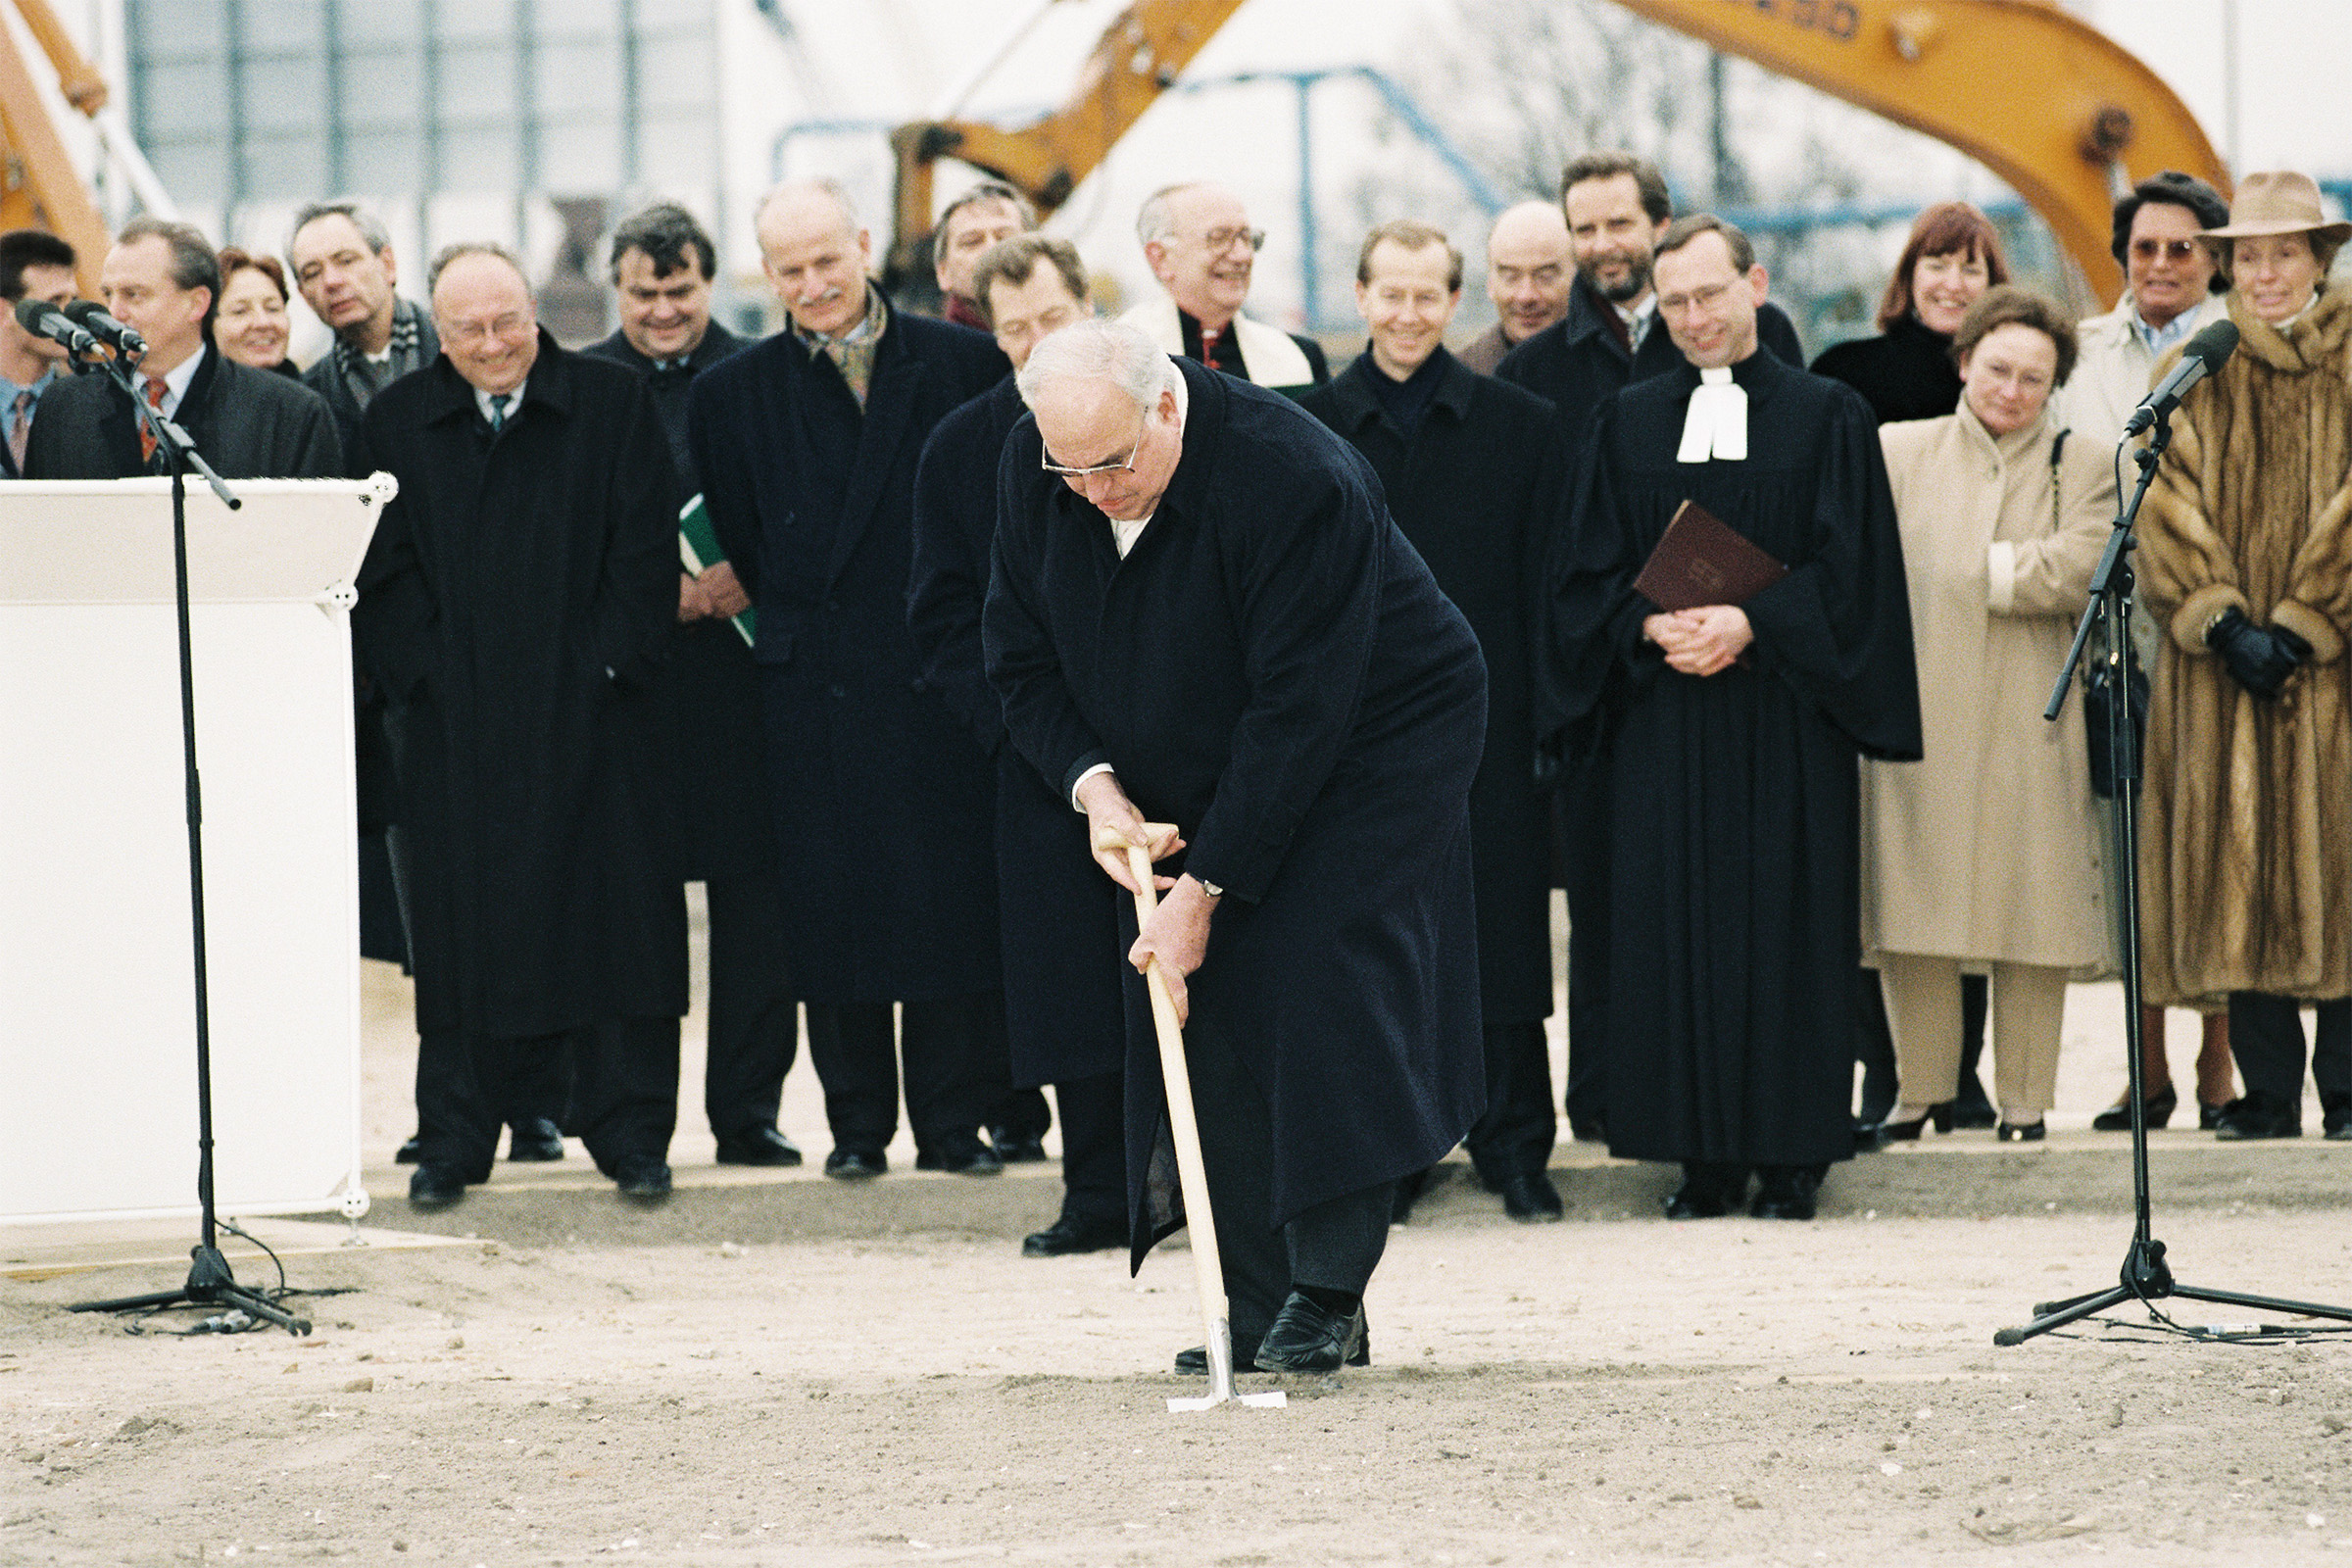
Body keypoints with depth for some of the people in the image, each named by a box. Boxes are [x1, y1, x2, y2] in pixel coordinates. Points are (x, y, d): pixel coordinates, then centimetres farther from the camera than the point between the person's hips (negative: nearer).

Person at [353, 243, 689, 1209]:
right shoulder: (398, 424, 7)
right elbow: (379, 570, 5)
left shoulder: (613, 407, 3)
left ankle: (631, 1138, 6)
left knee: (613, 921, 0)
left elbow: (646, 552, 0)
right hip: (454, 723, 1)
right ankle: (453, 1141, 9)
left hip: (588, 714, -1)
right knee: (461, 931, 2)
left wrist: (608, 666, -9)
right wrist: (419, 673, -6)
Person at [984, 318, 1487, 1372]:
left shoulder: (1296, 483, -32)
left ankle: (1328, 1298, -13)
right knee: (1214, 1034, -3)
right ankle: (1259, 1312, 0)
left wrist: (1204, 887, -27)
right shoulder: (1034, 471, -11)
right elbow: (1024, 660, 1)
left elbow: (1297, 712, -29)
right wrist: (1093, 783, -17)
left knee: (1326, 999, -18)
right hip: (1190, 781, 6)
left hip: (1369, 752, -6)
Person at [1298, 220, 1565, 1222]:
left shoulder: (1520, 427, 4)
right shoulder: (1312, 426, 4)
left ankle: (1514, 1147, 10)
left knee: (1500, 939, 2)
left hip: (1484, 718, 0)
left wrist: (1548, 717, -5)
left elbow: (1547, 580, 2)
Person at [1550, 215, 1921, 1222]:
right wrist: (1653, 626, -11)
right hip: (1662, 716, 2)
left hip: (1785, 717, -2)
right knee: (1674, 921, -2)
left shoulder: (1826, 416, 4)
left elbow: (1845, 568, -3)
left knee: (1788, 924, -3)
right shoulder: (1628, 423, 12)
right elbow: (1588, 573, 8)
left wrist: (1749, 624, -16)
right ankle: (1703, 1159, 3)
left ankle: (1790, 1156, 2)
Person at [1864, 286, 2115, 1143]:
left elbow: (2077, 569, -8)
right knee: (1911, 909, 0)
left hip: (2028, 720, -1)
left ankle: (2025, 1098, 8)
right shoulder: (1899, 451, 11)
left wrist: (1969, 571, -4)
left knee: (2030, 909, -1)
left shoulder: (2085, 466, 7)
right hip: (1917, 713, 1)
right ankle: (1921, 1088, 12)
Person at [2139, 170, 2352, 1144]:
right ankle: (2267, 1089, 1)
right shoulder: (2194, 376, 12)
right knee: (2239, 867, -2)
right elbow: (2171, 511, 2)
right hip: (2221, 665, 2)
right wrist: (2229, 627, -11)